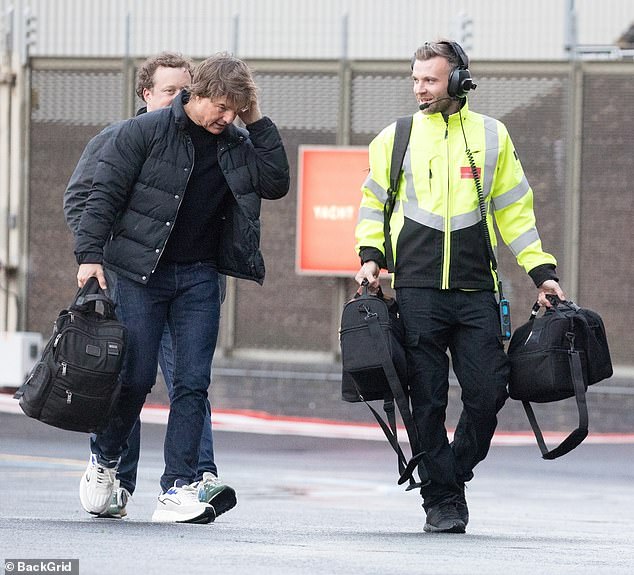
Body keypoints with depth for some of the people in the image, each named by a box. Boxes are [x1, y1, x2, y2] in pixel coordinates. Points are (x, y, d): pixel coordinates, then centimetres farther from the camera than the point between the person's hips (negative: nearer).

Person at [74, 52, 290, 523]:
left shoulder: (237, 144, 9)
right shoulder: (144, 132, -5)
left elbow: (277, 183, 0)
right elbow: (104, 193, -6)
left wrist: (257, 123, -3)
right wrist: (90, 254, -15)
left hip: (200, 277, 4)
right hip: (140, 272, -3)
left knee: (193, 382, -4)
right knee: (135, 377, -2)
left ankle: (179, 487, -3)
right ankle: (104, 461, 23)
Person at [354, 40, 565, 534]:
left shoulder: (491, 136, 10)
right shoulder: (396, 138, 9)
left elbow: (514, 210, 14)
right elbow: (373, 202, 16)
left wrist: (542, 271, 9)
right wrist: (371, 255, 1)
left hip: (475, 290, 1)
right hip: (417, 289, -1)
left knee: (488, 392, -5)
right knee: (429, 400, -2)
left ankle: (454, 472, 18)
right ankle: (441, 499, 5)